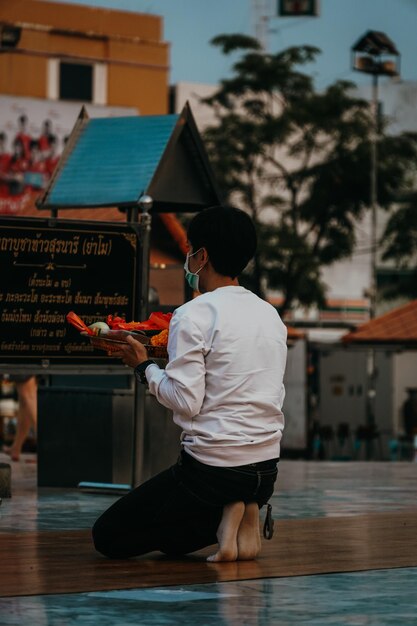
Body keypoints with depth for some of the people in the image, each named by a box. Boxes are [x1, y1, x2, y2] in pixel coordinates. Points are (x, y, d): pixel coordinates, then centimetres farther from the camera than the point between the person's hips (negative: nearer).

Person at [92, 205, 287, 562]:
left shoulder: (194, 316, -13)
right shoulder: (271, 315, 9)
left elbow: (186, 402, -17)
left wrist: (143, 366, -1)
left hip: (212, 467, -7)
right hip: (267, 469, 7)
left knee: (108, 536, 7)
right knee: (174, 541, 29)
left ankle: (220, 520, -9)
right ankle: (244, 513, 1)